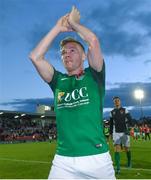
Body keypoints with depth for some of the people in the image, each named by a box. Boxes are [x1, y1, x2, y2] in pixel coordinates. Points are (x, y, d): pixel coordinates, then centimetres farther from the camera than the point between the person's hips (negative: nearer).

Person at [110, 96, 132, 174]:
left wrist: (127, 127, -22)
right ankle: (117, 168, -13)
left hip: (124, 132, -1)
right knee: (116, 149, -12)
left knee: (126, 149, 8)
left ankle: (129, 161, 37)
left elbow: (130, 120, -5)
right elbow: (111, 124, 15)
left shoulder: (124, 110, 2)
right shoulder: (112, 112, 8)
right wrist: (111, 133, 13)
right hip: (116, 133, 1)